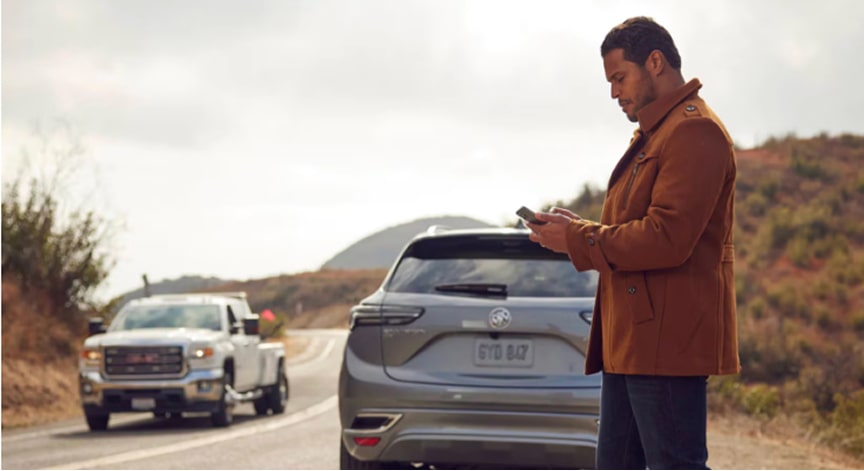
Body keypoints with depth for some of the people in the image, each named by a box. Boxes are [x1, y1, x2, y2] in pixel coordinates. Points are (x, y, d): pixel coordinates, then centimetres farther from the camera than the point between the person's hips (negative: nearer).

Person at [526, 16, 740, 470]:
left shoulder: (695, 131, -13)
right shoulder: (652, 136, 22)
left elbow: (666, 240, -22)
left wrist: (577, 239, -12)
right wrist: (579, 229, 9)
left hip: (666, 342, -11)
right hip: (631, 343, 11)